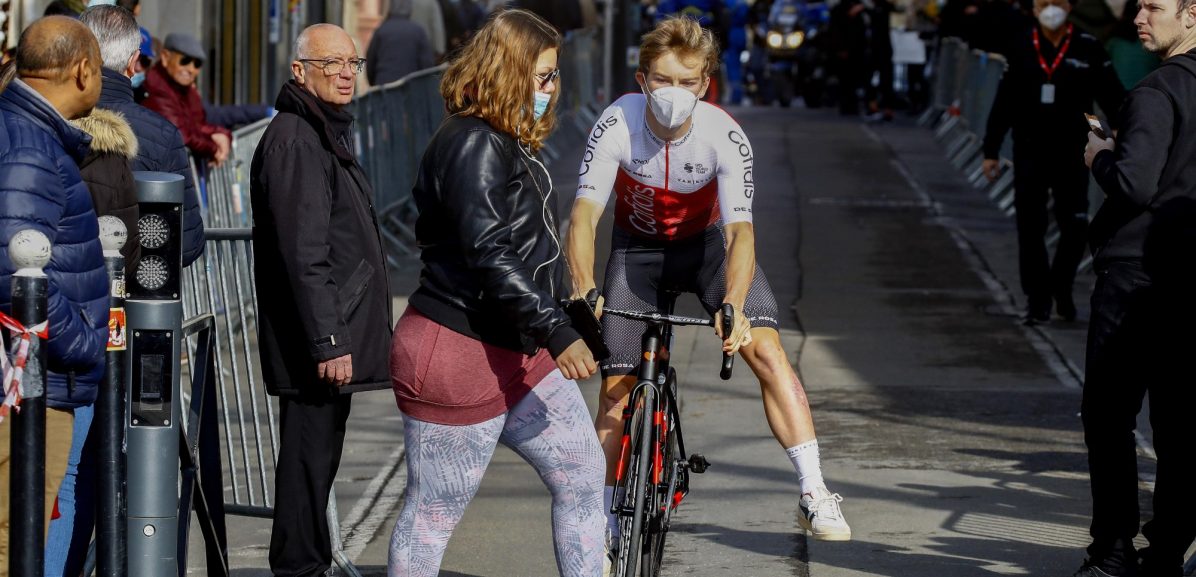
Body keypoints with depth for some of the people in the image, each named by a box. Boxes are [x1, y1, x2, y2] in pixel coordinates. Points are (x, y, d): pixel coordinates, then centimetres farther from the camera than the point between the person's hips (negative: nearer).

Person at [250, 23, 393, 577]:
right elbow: (303, 253, -21)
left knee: (318, 456, 15)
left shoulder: (327, 134, 19)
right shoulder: (294, 141, -15)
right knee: (309, 460, -7)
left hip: (336, 333, 10)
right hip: (318, 340, -10)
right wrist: (328, 340, -24)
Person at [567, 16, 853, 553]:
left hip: (707, 242, -1)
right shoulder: (617, 125, -29)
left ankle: (814, 495, -17)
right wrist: (583, 289, -54)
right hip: (637, 247, 1)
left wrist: (732, 304, -54)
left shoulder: (724, 136, -30)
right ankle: (604, 527, 10)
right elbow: (585, 212, -36)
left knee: (764, 348, -22)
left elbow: (740, 229, -37)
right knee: (617, 388, -4)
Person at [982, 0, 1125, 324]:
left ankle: (1062, 289, 22)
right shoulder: (1021, 50, 2)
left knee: (1074, 228, -1)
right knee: (1030, 228, 1)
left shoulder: (1088, 50, -2)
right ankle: (1037, 298, 11)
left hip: (1072, 154, -1)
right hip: (1029, 154, 1)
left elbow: (1113, 100, 2)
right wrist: (991, 151, 6)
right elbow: (1003, 104, 6)